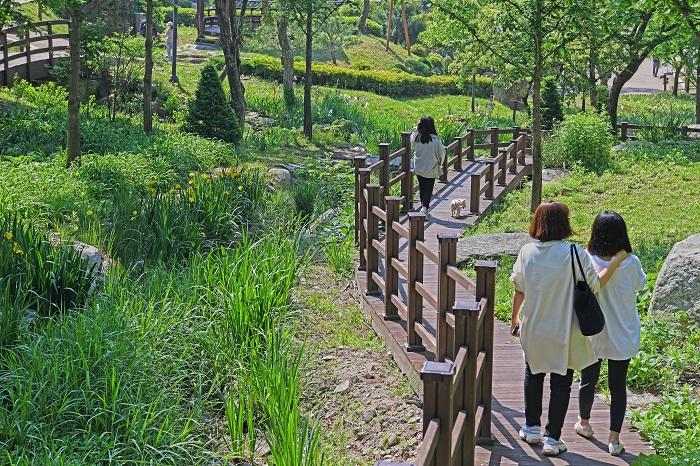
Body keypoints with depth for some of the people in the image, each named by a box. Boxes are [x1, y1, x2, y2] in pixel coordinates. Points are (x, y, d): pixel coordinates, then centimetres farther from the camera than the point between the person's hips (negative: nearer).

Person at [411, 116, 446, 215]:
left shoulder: (416, 137, -10)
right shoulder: (434, 139, -20)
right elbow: (441, 151, -9)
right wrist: (440, 163, 12)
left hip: (418, 168, 4)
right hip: (430, 168, -4)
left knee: (422, 187, 18)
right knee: (429, 188, 5)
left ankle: (424, 205, 30)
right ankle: (425, 206, -10)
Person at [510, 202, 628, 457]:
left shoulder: (527, 251, -7)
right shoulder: (574, 254, -18)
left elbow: (519, 289, 2)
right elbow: (595, 284, -13)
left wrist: (515, 317, 16)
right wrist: (616, 261, -1)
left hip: (533, 328, 3)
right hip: (564, 332, -3)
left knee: (533, 375, 23)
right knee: (561, 384, 11)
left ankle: (532, 428, 32)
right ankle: (552, 438, 16)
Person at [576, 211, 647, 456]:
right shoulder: (631, 263, -16)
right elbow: (640, 284, 5)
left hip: (591, 334, 0)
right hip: (623, 336, 0)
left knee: (588, 380, 20)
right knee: (618, 386, 10)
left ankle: (584, 424, 39)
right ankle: (614, 439, 13)